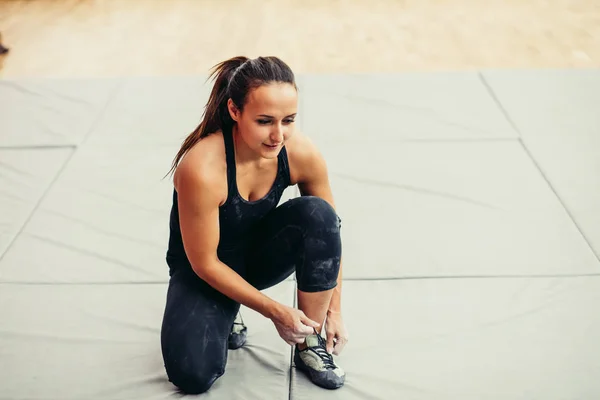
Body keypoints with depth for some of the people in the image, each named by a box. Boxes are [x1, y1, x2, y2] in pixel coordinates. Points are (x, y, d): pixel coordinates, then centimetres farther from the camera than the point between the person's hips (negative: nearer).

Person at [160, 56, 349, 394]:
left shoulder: (302, 153, -21)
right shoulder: (202, 169, -34)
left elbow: (328, 227, -5)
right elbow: (204, 263, -23)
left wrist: (334, 310, -6)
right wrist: (274, 310, -20)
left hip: (259, 253, 4)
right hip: (203, 272, -3)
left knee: (317, 212, -27)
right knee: (193, 375, -26)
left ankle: (310, 344, -12)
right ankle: (225, 316, 9)